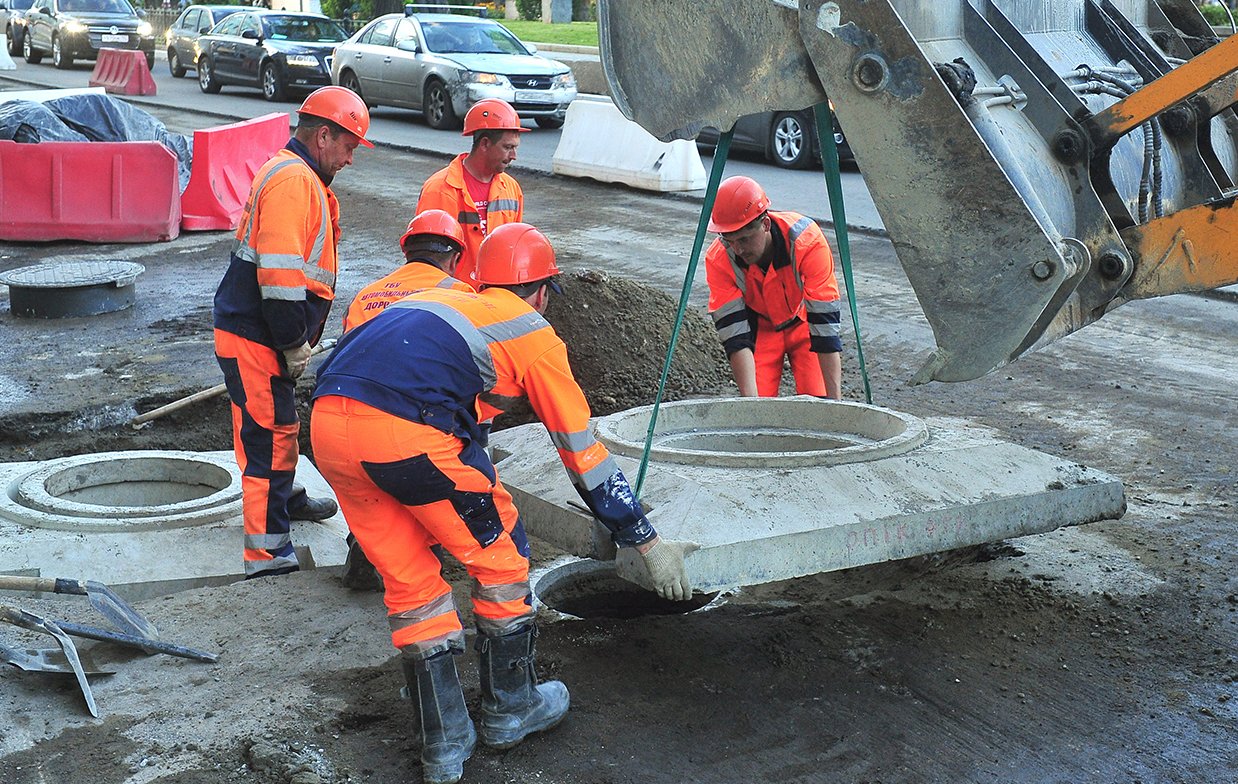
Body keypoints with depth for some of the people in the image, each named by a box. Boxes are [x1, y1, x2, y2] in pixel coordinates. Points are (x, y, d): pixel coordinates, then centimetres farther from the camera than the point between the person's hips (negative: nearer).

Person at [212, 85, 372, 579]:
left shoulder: (297, 177, 17)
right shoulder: (293, 181, -19)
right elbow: (279, 275, -26)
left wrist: (297, 338, 19)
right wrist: (295, 343, -19)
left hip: (255, 332, 11)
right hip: (255, 338, -11)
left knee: (279, 423, 27)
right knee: (269, 434, -7)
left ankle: (285, 499, 47)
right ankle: (268, 554, -4)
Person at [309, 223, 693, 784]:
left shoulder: (441, 300, 33)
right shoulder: (534, 334, 16)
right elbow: (583, 455, 17)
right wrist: (650, 543, 25)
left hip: (326, 422, 6)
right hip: (406, 431, -6)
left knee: (410, 580, 19)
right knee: (499, 553, 17)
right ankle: (510, 707, 31)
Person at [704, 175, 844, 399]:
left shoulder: (807, 240, -35)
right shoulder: (718, 259, -29)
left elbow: (825, 323, -35)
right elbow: (735, 334, -28)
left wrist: (834, 400, -38)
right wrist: (750, 400, -39)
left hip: (804, 322, -1)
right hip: (760, 328, 1)